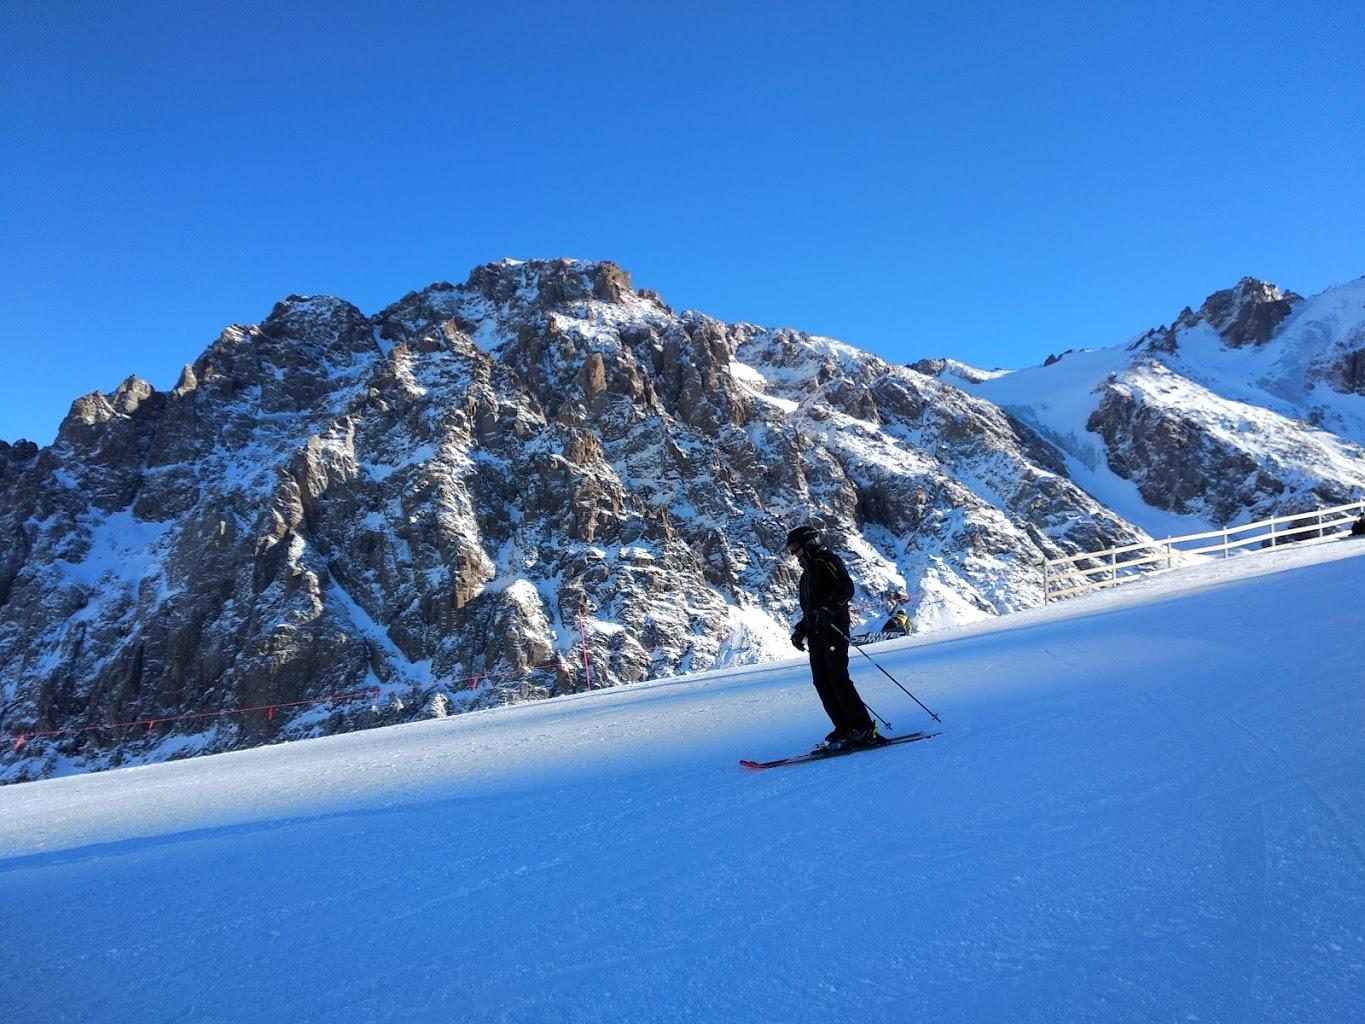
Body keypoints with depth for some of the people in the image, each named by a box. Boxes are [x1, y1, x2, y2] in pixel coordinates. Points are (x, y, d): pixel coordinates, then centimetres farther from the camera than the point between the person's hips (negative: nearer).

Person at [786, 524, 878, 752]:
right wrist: (799, 630, 20)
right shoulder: (808, 572, 27)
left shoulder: (827, 560, 0)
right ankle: (845, 728, 3)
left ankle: (863, 729, -11)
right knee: (821, 682, 1)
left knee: (837, 677, -14)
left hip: (833, 628, -9)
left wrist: (828, 609, -27)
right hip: (816, 633, 9)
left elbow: (847, 587, -14)